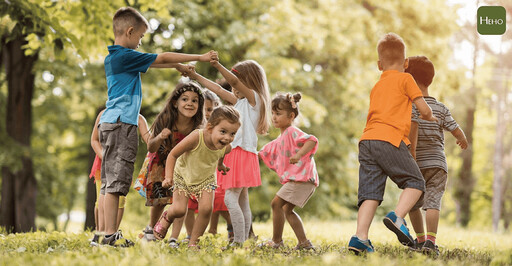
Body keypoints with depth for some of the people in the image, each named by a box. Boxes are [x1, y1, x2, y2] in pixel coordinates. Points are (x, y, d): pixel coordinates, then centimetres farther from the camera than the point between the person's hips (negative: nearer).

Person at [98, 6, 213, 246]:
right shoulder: (125, 56, -11)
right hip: (121, 123, -10)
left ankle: (107, 234, 8)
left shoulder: (113, 57, 17)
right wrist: (200, 58, 3)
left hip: (110, 123, 10)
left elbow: (151, 63, 29)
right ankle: (110, 234, -12)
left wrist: (177, 65, 30)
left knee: (110, 182, 8)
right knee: (115, 182, -11)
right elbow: (161, 58, -5)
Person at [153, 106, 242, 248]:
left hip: (206, 179, 3)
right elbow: (173, 155, -25)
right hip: (183, 176, -3)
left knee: (206, 209, -16)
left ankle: (193, 242, 4)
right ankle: (167, 217, 28)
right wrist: (168, 177, -31)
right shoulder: (196, 138, -38)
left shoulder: (226, 148, -22)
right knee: (179, 210, -11)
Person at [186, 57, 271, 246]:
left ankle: (239, 242, -18)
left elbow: (234, 81, -21)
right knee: (242, 202, 8)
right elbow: (219, 90, 25)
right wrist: (196, 77, 24)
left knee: (230, 198, -17)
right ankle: (243, 241, 10)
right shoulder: (240, 101, 20)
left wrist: (218, 66, -36)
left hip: (243, 152, -10)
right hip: (235, 153, 10)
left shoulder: (254, 98, -5)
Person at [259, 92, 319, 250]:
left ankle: (276, 241, -5)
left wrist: (298, 155, -37)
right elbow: (264, 154, 33)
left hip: (302, 177, -10)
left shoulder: (292, 132, -8)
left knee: (276, 203, -12)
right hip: (295, 179, 10)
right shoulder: (280, 140, 22)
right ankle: (304, 243, 14)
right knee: (287, 209, 14)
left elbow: (312, 140, -25)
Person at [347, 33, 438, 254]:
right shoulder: (405, 79, 9)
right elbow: (424, 109, 7)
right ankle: (397, 216, -17)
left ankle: (360, 236, -13)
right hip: (390, 139, -6)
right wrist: (429, 117, 30)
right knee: (415, 182, 5)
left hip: (367, 140, 6)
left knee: (370, 192, 0)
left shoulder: (376, 87, 28)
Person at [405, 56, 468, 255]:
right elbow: (456, 130, 5)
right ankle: (431, 240, -27)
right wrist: (463, 140, 28)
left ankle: (420, 238, 25)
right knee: (433, 202, -9)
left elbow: (413, 125, -22)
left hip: (417, 164, -1)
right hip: (437, 163, 1)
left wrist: (412, 151, -25)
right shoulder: (441, 108, 7)